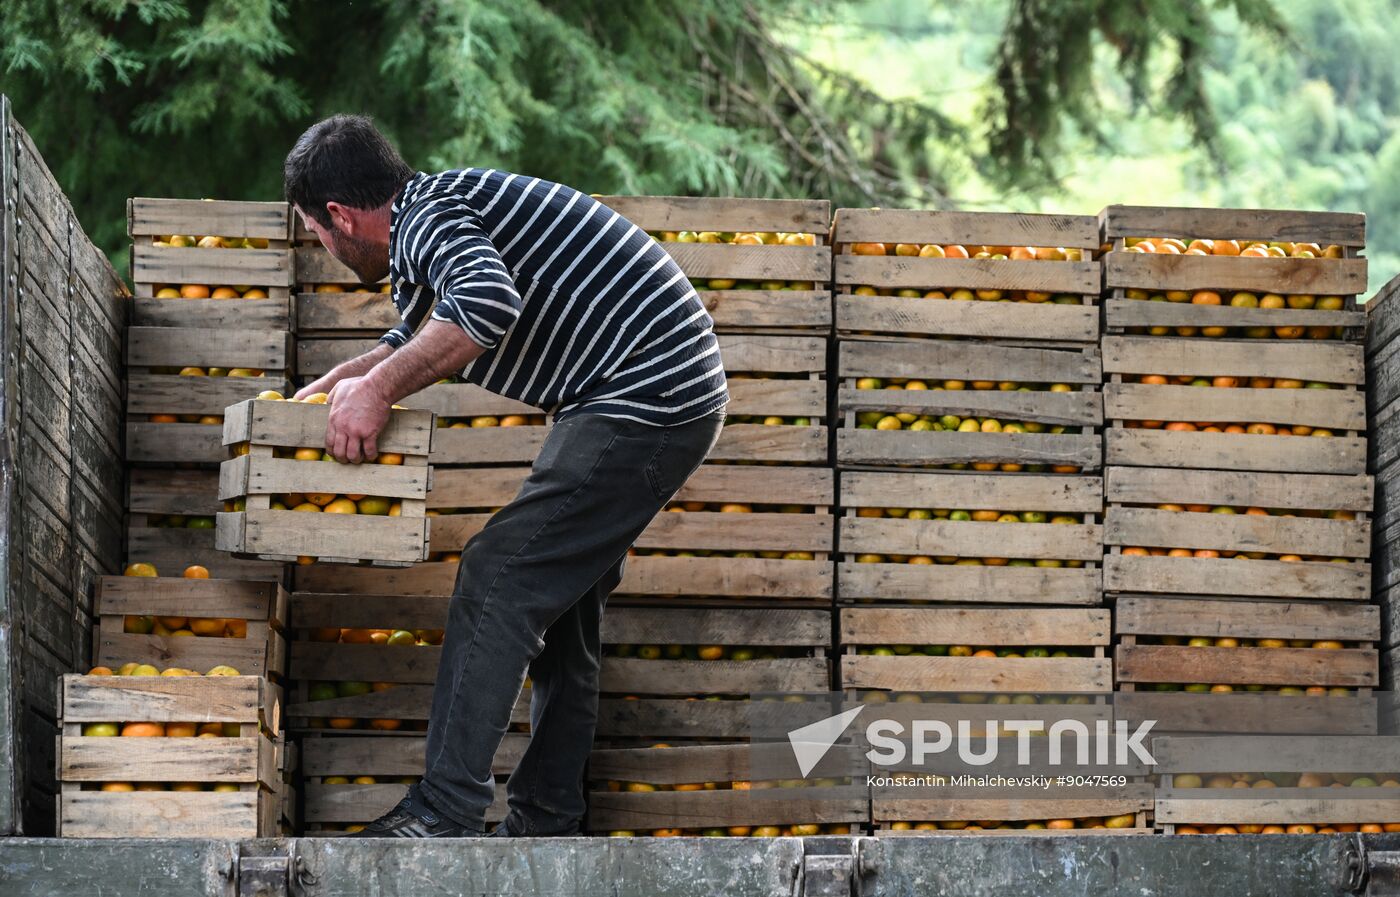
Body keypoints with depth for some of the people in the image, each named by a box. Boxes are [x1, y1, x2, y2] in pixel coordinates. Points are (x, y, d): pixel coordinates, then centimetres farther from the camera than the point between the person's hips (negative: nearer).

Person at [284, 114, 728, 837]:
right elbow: (410, 338, 40)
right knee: (562, 603, 13)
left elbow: (489, 304, -33)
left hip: (643, 398, -11)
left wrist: (379, 386, -24)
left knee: (497, 582, -11)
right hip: (675, 397, 11)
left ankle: (444, 814, -13)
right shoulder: (437, 216, 21)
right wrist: (327, 386, 40)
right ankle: (544, 822, 15)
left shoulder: (428, 216, -12)